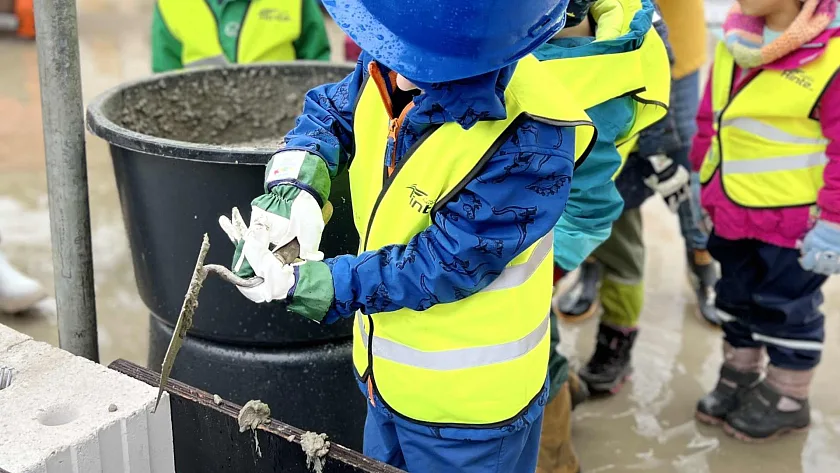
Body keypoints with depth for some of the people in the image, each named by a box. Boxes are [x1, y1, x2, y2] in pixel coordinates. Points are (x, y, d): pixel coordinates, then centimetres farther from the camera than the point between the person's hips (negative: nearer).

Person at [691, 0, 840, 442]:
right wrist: (704, 180, 17)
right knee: (738, 297, 20)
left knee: (786, 307, 9)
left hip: (793, 219, -7)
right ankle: (740, 377, 40)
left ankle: (787, 398, 28)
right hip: (733, 210, 7)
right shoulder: (735, 35, 1)